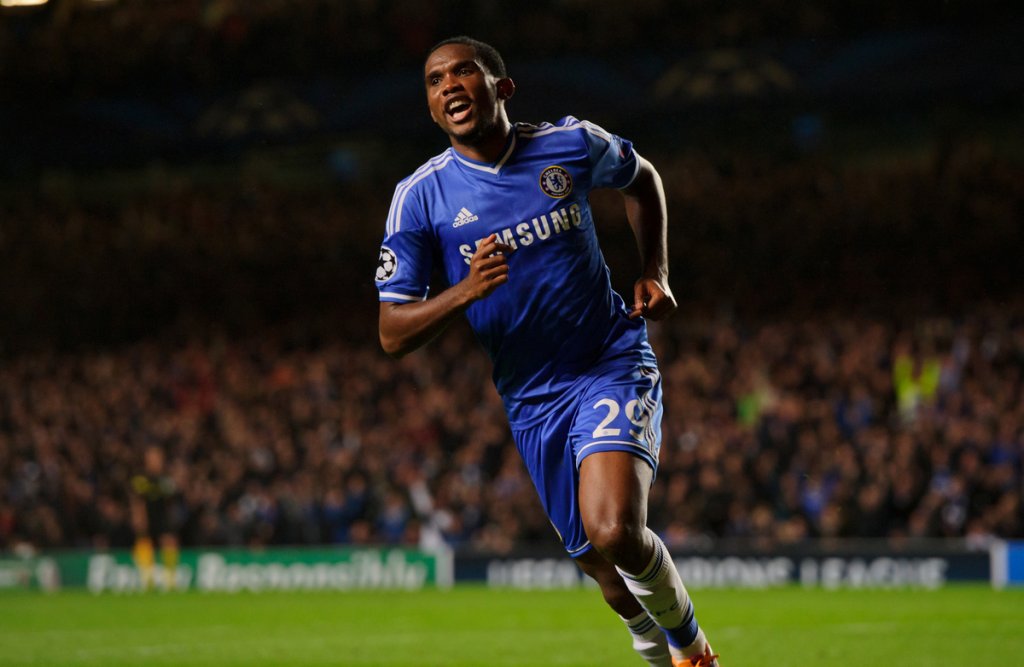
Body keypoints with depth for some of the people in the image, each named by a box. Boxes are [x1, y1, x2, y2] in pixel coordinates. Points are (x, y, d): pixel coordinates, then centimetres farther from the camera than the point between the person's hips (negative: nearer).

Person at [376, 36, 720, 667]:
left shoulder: (572, 145, -5)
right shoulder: (420, 198, -6)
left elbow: (643, 180, 19)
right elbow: (393, 335, -7)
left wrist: (656, 274, 8)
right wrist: (466, 291, -24)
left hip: (615, 364, -2)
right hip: (533, 400, 2)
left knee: (615, 532, -26)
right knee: (611, 574, 6)